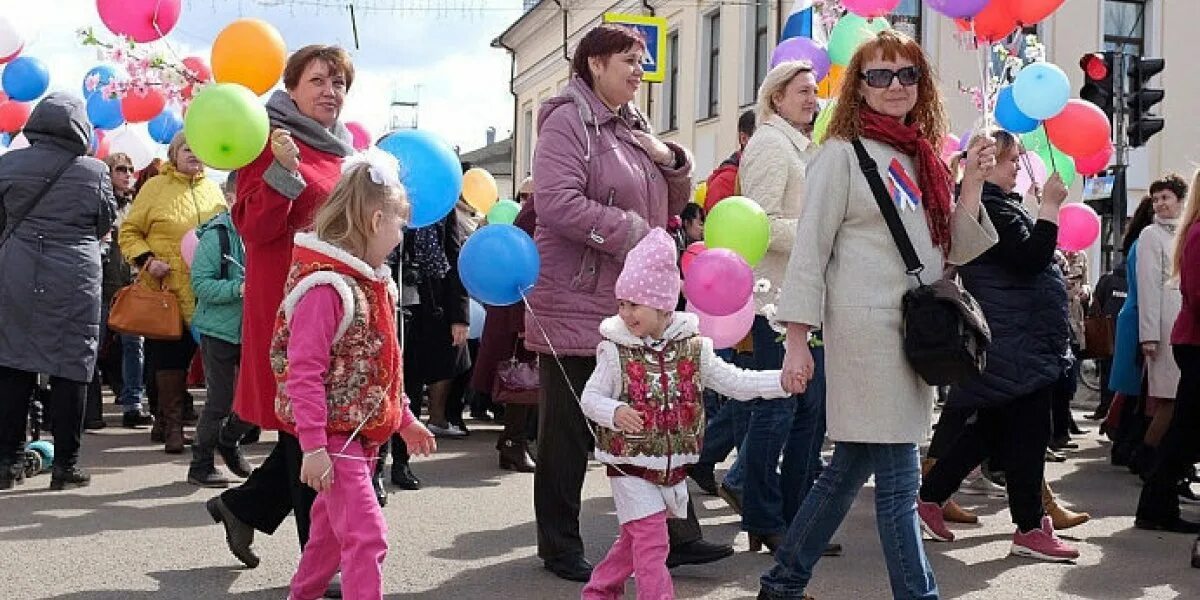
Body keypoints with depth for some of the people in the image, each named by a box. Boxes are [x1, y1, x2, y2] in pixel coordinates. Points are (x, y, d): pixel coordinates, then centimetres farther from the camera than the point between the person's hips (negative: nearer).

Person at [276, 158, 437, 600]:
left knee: (333, 523, 21)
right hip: (335, 431, -10)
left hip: (364, 429, 10)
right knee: (367, 533, -9)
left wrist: (404, 418, 19)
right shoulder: (325, 286, -21)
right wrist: (313, 446, -25)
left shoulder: (368, 280, 10)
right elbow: (304, 373, -23)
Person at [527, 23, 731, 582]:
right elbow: (557, 203, -23)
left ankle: (673, 536, 18)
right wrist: (631, 232, -20)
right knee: (568, 432, 4)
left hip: (634, 306, 8)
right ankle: (560, 549, 16)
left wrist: (672, 160, 2)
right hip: (577, 306, -8)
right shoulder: (568, 121, -9)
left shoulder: (635, 128, 16)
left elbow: (674, 204, 21)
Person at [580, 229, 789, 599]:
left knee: (635, 539, 17)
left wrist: (783, 380, -12)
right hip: (631, 465, -3)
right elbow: (591, 397, -7)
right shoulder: (615, 350, -9)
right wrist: (615, 412, -29)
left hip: (674, 467, 4)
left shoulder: (694, 347, -3)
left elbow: (735, 383, 0)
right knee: (651, 540, -10)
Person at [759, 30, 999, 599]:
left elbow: (954, 250, 14)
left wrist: (972, 185, 0)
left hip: (915, 333, 8)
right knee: (898, 480, -5)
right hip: (867, 331, -7)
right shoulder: (843, 153, -4)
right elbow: (810, 249, -8)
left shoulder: (923, 157, 15)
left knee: (850, 468, 13)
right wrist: (798, 339, -12)